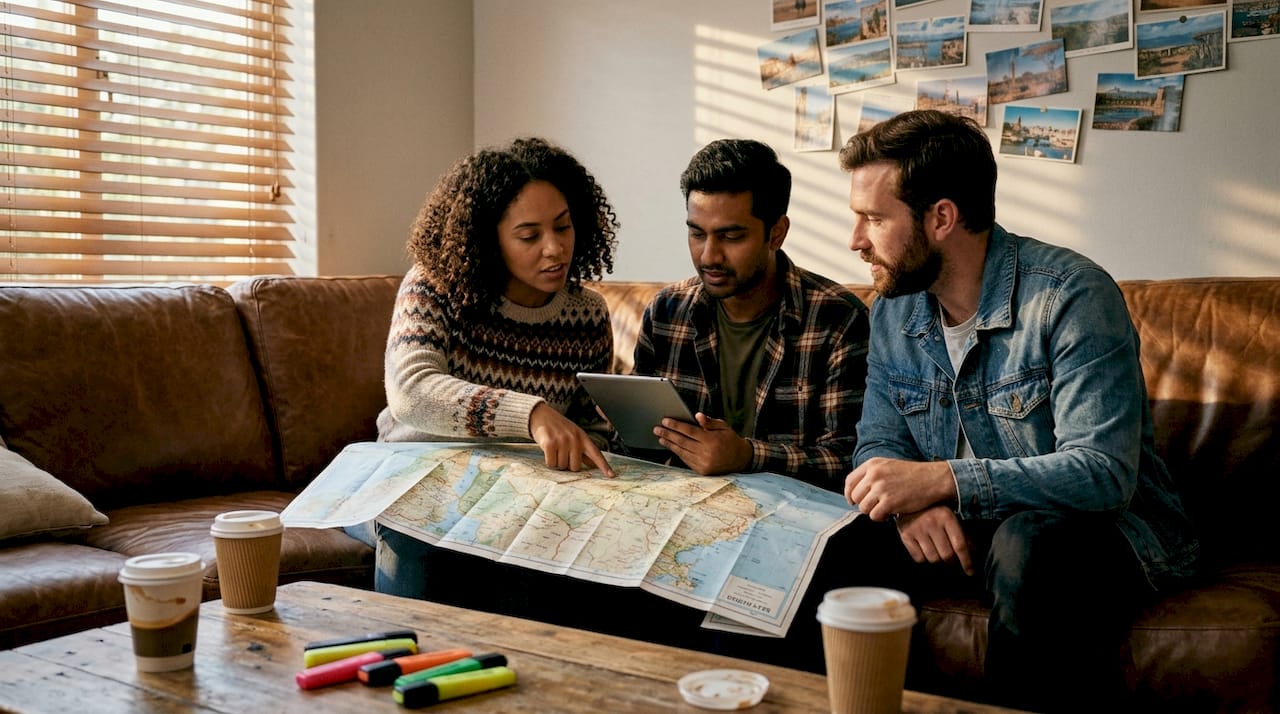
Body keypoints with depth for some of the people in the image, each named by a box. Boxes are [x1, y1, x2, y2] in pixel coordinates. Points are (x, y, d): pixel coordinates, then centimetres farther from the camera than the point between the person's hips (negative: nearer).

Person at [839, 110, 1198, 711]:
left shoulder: (1071, 295, -20)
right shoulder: (892, 312, 2)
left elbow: (1104, 472, -27)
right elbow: (879, 443, 4)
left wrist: (942, 479, -34)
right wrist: (910, 501, -20)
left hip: (1103, 531, -5)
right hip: (966, 528, 5)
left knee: (1027, 544, -37)